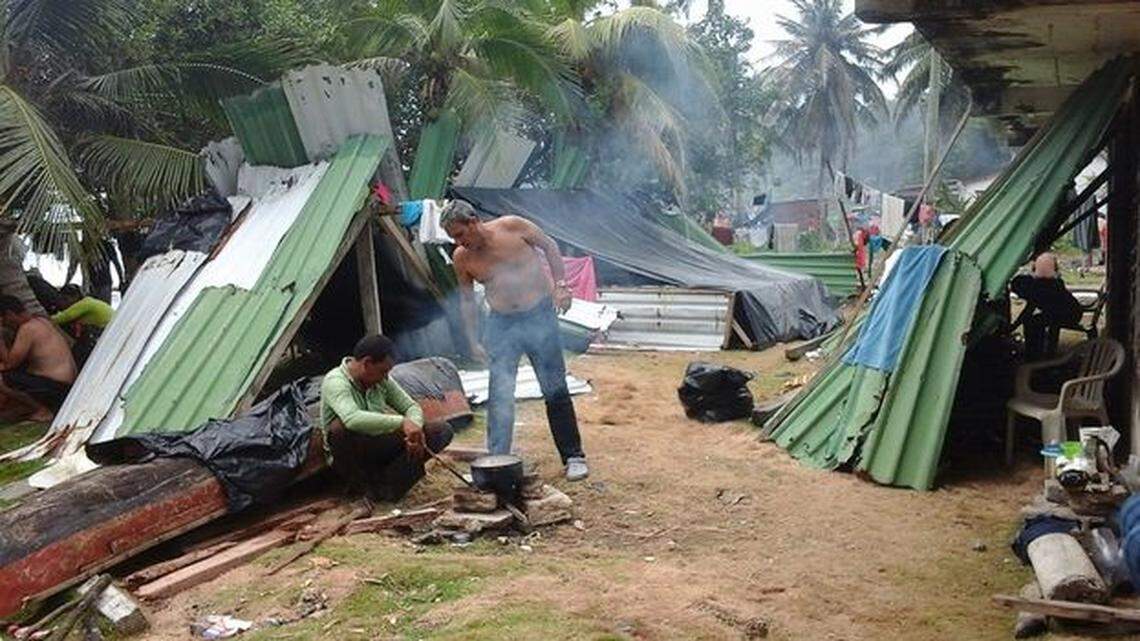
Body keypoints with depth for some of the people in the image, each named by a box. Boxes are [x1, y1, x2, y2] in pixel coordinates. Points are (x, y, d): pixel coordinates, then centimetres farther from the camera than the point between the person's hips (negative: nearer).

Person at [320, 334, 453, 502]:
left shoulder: (382, 381, -1)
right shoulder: (335, 382, -22)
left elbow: (412, 406, 3)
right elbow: (352, 419, -41)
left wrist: (415, 430, -21)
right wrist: (401, 422, -43)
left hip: (380, 448, 6)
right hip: (350, 457, -5)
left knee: (442, 431, -10)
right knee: (340, 428, -40)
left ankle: (389, 482, -14)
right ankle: (361, 484, -16)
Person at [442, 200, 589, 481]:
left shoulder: (512, 227, -14)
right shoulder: (462, 258, -5)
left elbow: (549, 246, 0)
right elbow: (466, 298, 8)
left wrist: (560, 285, -6)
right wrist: (472, 341, 8)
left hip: (539, 315, -2)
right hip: (502, 323, 2)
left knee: (555, 389, 5)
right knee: (499, 394, -8)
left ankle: (573, 457, 15)